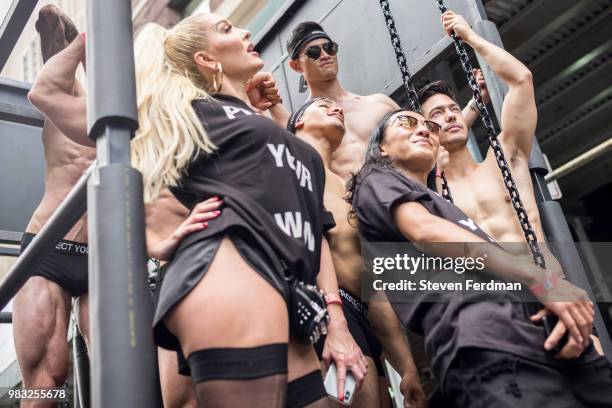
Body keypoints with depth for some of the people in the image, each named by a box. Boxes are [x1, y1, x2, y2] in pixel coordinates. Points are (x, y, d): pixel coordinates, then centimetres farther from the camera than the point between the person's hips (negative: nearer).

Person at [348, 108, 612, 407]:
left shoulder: (442, 203, 36)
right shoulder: (379, 180, 14)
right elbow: (426, 231, -6)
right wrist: (539, 279, -14)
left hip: (542, 334, 8)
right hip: (487, 341, -8)